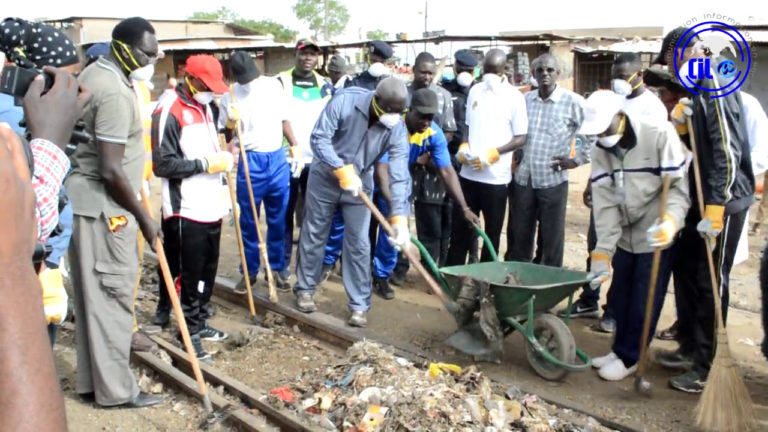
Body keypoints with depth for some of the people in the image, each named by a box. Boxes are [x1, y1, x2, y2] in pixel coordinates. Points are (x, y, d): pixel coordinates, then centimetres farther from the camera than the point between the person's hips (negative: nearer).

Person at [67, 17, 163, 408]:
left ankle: (92, 380, 26)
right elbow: (110, 170, -24)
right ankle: (115, 388, 10)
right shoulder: (115, 92, -21)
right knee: (112, 296, -1)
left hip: (85, 200, 10)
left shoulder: (92, 74, 12)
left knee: (92, 295, 15)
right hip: (102, 206, -10)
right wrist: (143, 217, -14)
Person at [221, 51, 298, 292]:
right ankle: (250, 271, 20)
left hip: (278, 159, 2)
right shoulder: (229, 96, -3)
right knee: (248, 221, 7)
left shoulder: (273, 86, 2)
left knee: (278, 220, 9)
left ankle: (277, 268, 22)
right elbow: (226, 136, 1)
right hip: (249, 162, -2)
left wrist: (295, 146, 8)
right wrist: (230, 124, -19)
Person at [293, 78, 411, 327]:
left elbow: (399, 175, -24)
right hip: (325, 177, -1)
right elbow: (319, 138, -24)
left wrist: (400, 218, -32)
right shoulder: (345, 101, -25)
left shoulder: (397, 128, -20)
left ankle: (359, 305, 10)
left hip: (360, 184, 1)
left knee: (358, 244, 0)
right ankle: (305, 289, 28)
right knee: (314, 235, 10)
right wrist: (342, 170, -34)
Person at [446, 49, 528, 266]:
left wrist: (493, 153, -20)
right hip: (468, 173, 4)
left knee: (492, 230, 8)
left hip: (496, 176, -4)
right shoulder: (475, 91, 8)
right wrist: (463, 147, -2)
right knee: (460, 226, 8)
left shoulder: (514, 97, -6)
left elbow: (521, 138, -7)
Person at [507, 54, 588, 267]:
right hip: (523, 179, 4)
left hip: (553, 180, -4)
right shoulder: (524, 100, 9)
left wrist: (577, 160, -6)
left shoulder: (573, 102, -4)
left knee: (552, 239, 5)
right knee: (518, 236, 10)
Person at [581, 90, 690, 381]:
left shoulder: (660, 134, -21)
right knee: (620, 296, 13)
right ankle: (620, 349, 30)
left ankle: (629, 357, 15)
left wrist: (670, 221, -39)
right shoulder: (601, 150, -5)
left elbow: (678, 185, -20)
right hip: (624, 235, 6)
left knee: (644, 301, 0)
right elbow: (605, 204, -9)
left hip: (657, 235, -5)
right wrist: (602, 251, -15)